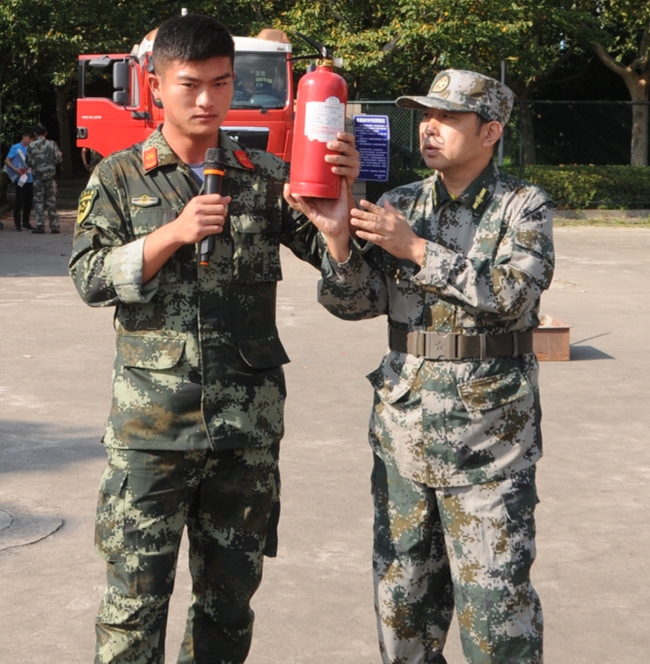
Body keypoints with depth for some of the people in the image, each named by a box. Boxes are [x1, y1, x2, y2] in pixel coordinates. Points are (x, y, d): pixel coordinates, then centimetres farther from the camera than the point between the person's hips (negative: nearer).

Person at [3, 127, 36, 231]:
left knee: (29, 201, 10)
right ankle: (17, 224, 1)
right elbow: (7, 161, -7)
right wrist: (15, 169, -20)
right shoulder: (16, 148, -5)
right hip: (20, 179, -6)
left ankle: (26, 222, 21)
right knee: (19, 201, -3)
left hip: (30, 179, 6)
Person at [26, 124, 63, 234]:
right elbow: (59, 158, -4)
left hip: (37, 176, -1)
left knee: (38, 201, 3)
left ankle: (40, 226, -2)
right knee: (51, 201, 7)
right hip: (50, 175, 1)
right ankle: (54, 226, 5)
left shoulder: (31, 146, -5)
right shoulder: (52, 144, -3)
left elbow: (29, 162, -3)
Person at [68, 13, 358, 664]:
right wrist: (174, 233, -16)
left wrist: (342, 191, -16)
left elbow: (331, 252, 3)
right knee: (135, 593, -1)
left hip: (248, 422, 2)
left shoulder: (267, 176, 7)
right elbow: (89, 278, -3)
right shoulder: (119, 178, 5)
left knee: (230, 592, 13)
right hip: (150, 425, -2)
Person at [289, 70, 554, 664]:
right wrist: (337, 236, -17)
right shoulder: (399, 204, 8)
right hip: (403, 428, 4)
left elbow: (512, 293, -18)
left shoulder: (524, 207, -2)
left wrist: (416, 248, -20)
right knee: (403, 588, 13)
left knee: (494, 595, 0)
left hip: (488, 436, -4)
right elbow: (356, 302, 1)